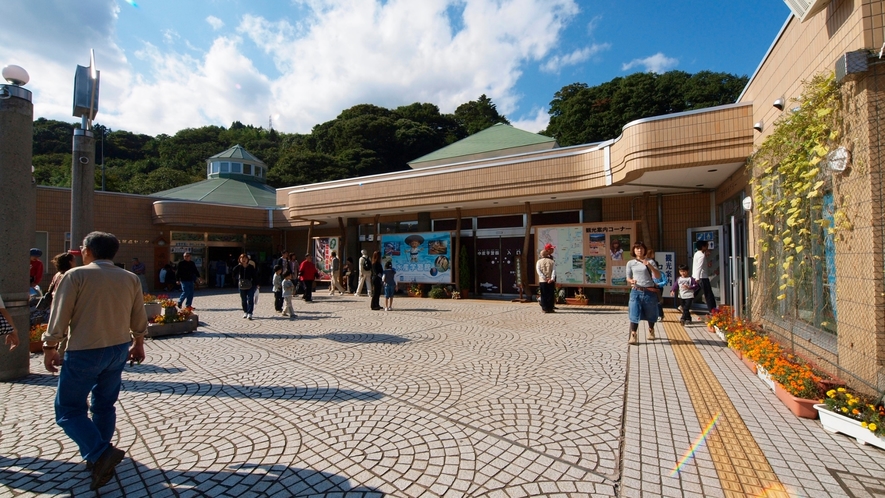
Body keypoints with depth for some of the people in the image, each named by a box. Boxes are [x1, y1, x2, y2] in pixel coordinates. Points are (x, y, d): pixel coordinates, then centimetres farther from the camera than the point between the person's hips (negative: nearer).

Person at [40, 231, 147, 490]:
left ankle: (100, 454, -9)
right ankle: (100, 458, 30)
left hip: (84, 352, -5)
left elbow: (60, 316, -10)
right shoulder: (131, 278, 3)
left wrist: (50, 347, 2)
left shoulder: (76, 275, -10)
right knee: (104, 405, 19)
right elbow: (139, 318, 8)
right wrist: (138, 343, 21)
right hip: (119, 349, 5)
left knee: (69, 409, 7)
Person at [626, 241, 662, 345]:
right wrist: (631, 281, -12)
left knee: (651, 313, 15)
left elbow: (658, 276, -6)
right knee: (634, 314, -10)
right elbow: (628, 278, 11)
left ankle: (651, 331, 40)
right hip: (636, 291, 0)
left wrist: (649, 265, -20)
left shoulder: (650, 262, 2)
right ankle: (633, 336, -10)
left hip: (650, 291, 0)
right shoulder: (630, 263, 6)